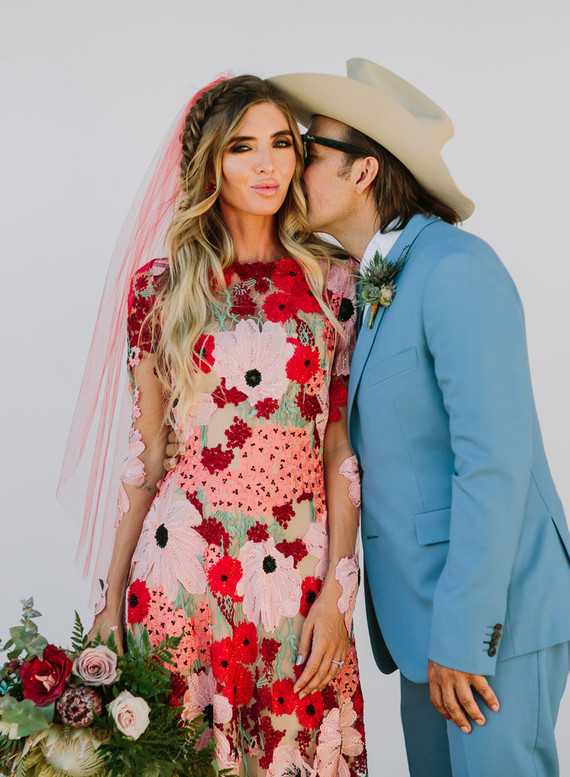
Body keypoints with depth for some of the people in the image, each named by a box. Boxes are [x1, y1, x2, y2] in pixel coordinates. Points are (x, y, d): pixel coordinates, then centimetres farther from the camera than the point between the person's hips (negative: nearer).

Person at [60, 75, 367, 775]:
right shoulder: (162, 286, 1)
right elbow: (145, 450, 4)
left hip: (303, 567, 1)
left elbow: (342, 447, 2)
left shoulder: (332, 284, 3)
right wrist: (111, 598, 4)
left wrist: (338, 590, -5)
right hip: (184, 560, 0)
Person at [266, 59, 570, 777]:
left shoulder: (456, 268, -16)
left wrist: (462, 634, -20)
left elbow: (496, 461, -21)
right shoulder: (379, 285, 13)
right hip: (425, 608, 9)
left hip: (491, 610, -8)